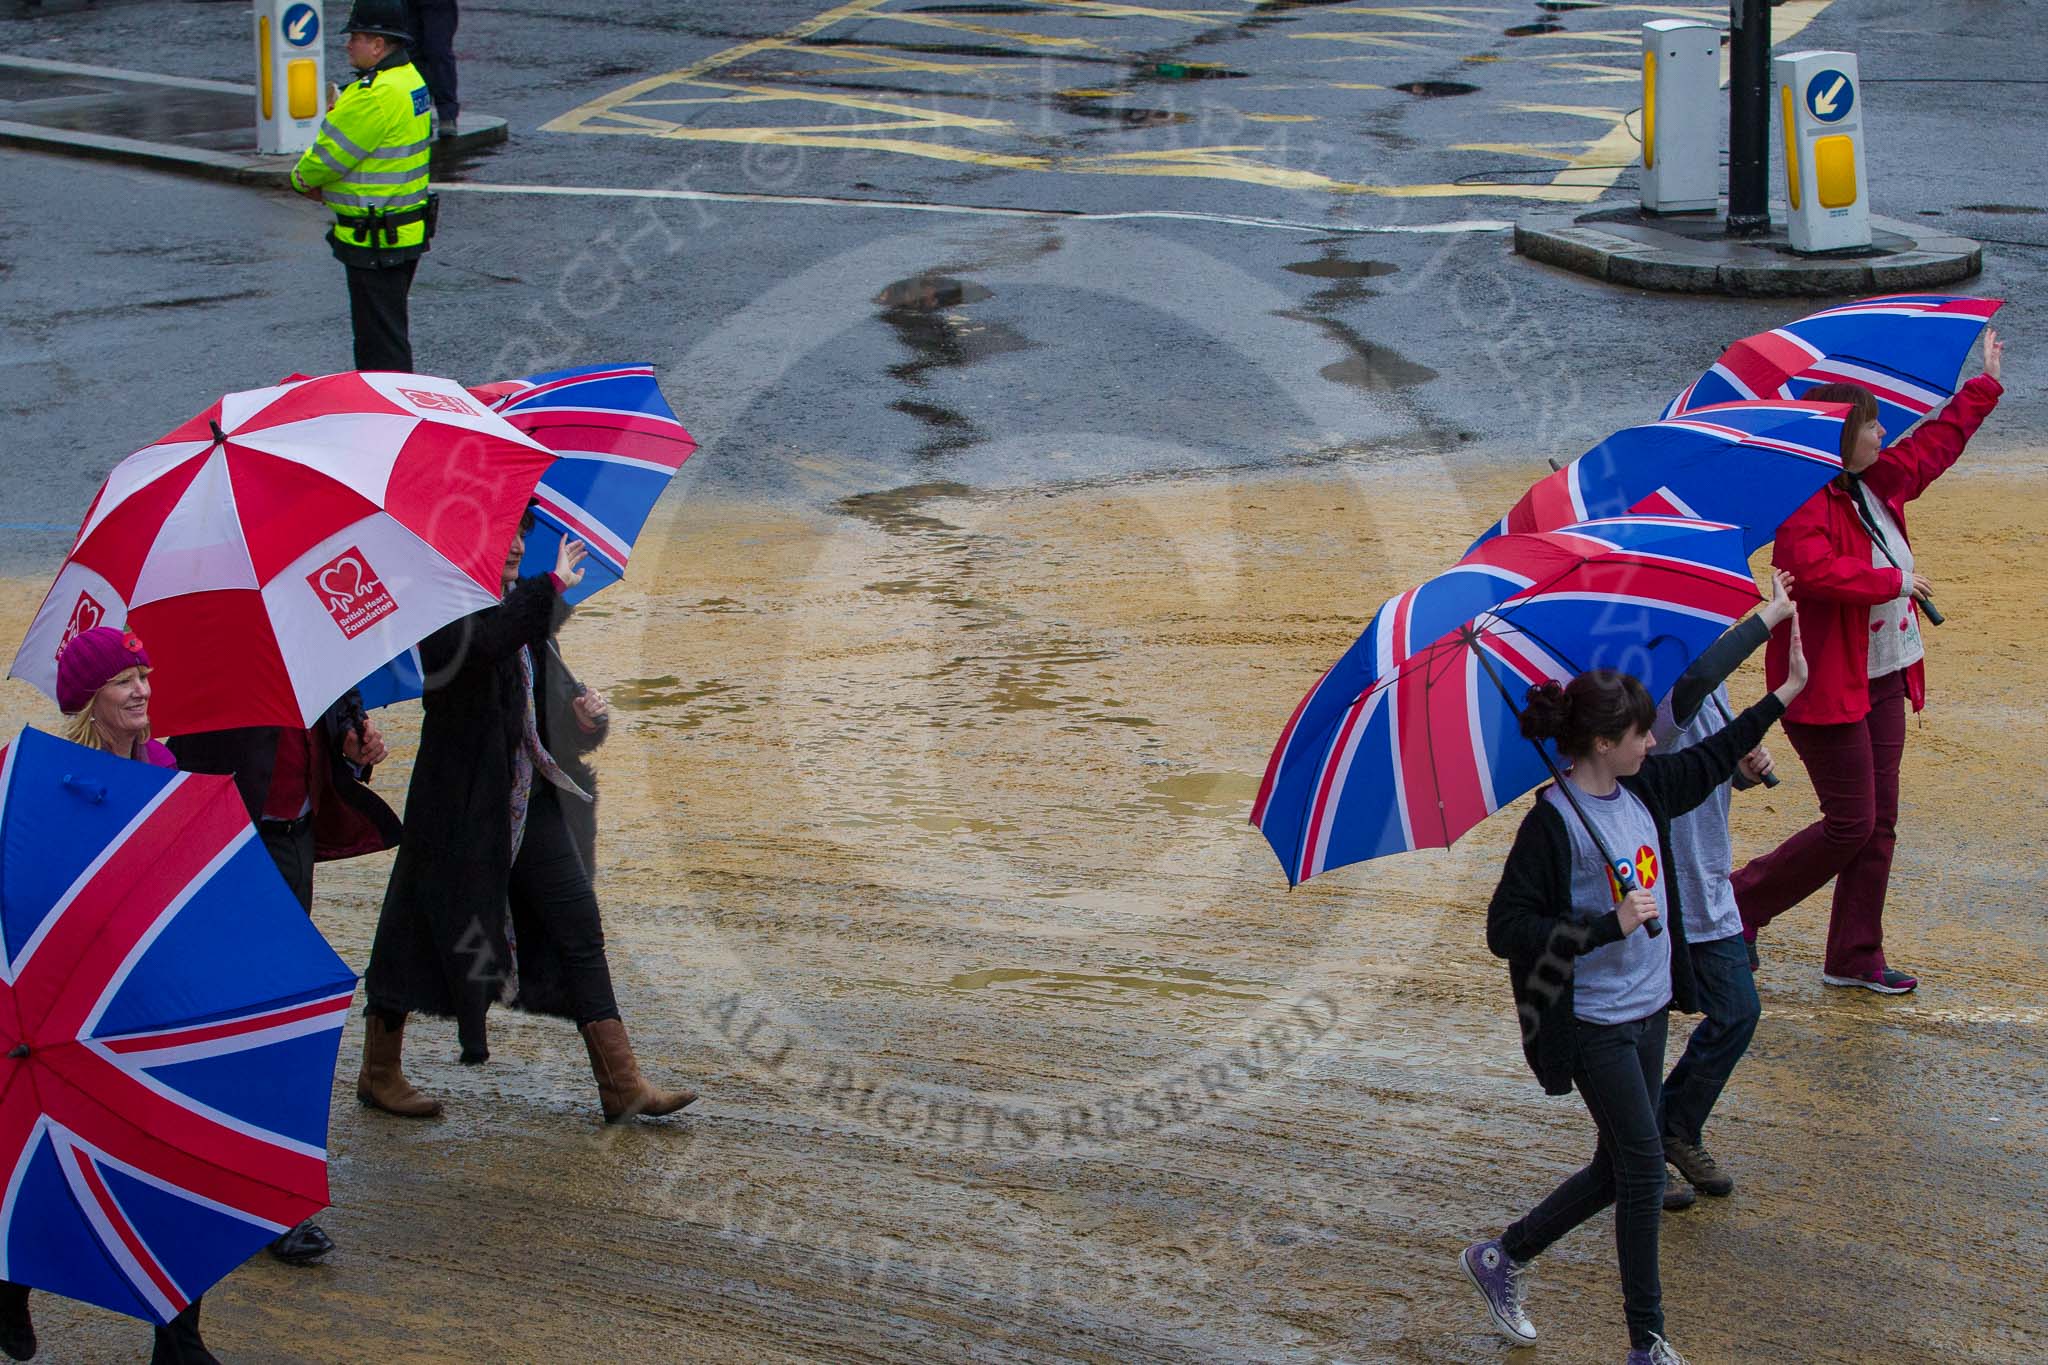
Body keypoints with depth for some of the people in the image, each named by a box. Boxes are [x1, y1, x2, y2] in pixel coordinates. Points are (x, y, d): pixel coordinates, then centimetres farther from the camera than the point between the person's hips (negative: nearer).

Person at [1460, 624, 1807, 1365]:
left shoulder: (1642, 789, 3)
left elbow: (1705, 762, 24)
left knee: (1619, 1171, 14)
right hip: (1593, 1022, -8)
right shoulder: (1552, 823, -21)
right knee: (1642, 1169, -4)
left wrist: (1783, 695, 26)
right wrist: (1610, 924, -27)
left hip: (1647, 1009, 8)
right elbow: (1506, 929, -22)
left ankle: (1502, 1257, 32)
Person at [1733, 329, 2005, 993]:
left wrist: (1987, 383, 33)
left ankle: (1854, 958, 17)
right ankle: (1737, 904, 8)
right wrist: (1893, 581, -26)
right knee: (1850, 824, -7)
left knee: (1879, 824, 9)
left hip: (1881, 679, 9)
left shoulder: (1880, 483, 9)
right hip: (1827, 685, -9)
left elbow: (1938, 441, 25)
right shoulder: (1805, 507, -19)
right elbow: (1813, 568, -37)